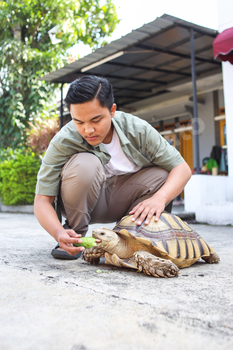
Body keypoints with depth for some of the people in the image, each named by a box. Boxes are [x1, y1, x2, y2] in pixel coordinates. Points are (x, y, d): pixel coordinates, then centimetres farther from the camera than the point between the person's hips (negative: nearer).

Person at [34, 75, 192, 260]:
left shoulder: (138, 130, -20)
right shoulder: (63, 142, -26)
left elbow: (182, 168, -17)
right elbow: (42, 200, -25)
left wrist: (159, 198, -37)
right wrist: (58, 233, -45)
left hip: (119, 202, 3)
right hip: (83, 202, -3)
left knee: (163, 175, -21)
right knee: (85, 164, -33)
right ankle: (74, 234, -13)